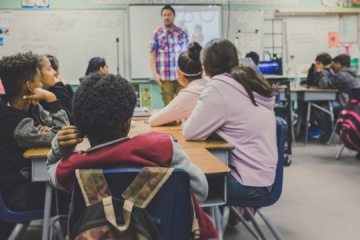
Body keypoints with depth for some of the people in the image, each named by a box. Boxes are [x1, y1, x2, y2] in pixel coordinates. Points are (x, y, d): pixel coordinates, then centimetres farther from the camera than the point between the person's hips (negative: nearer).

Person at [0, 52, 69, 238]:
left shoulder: (31, 108, 0)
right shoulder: (15, 124, -26)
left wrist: (46, 129, -19)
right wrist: (51, 98, -25)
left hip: (33, 176, 8)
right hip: (21, 193, -8)